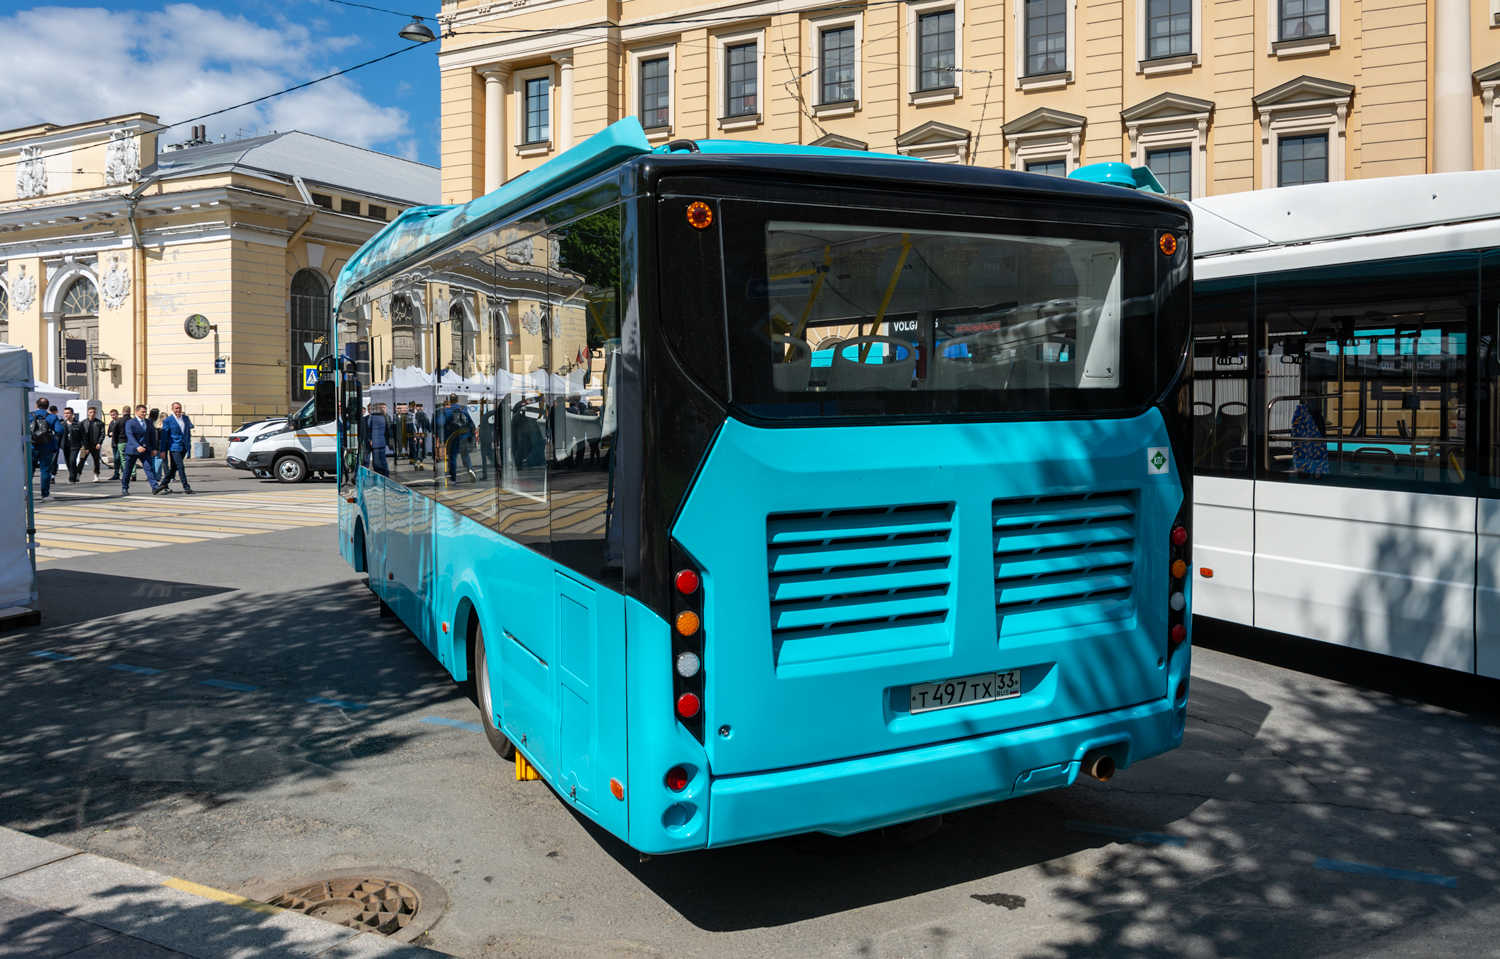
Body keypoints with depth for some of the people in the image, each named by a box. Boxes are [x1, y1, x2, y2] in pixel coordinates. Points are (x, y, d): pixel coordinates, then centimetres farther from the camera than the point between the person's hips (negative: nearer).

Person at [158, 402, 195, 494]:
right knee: (180, 466, -12)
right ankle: (186, 487, -10)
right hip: (174, 447, -5)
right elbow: (164, 436, -3)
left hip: (184, 447, 5)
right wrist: (163, 451, -6)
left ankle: (164, 484, 24)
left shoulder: (186, 418, 11)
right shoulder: (168, 420, -4)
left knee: (174, 467, 11)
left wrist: (189, 446, 13)